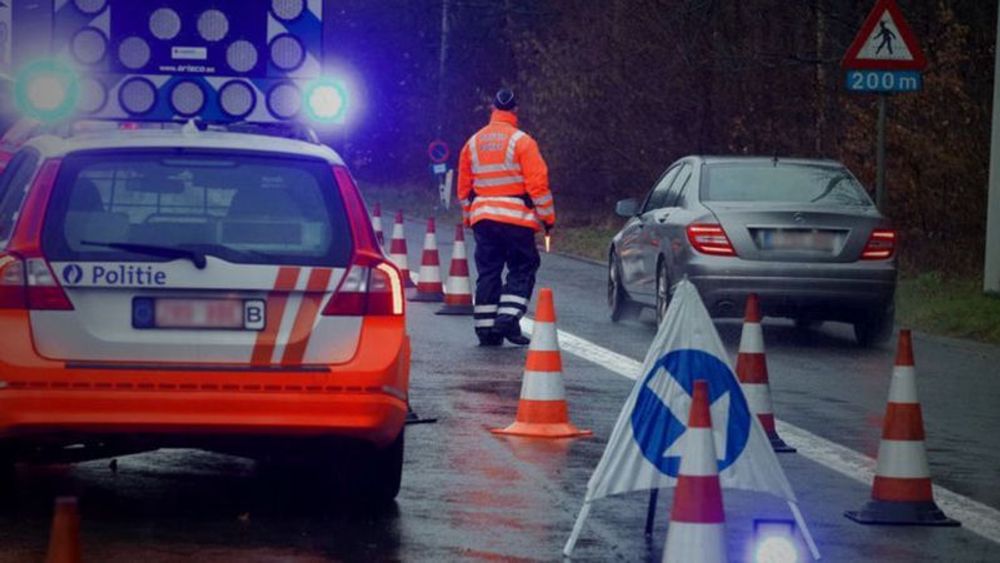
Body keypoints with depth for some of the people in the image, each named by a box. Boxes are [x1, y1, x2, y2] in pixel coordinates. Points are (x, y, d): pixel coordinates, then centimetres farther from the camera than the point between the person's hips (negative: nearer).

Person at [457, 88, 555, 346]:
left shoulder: (473, 143, 10)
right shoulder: (521, 141, -7)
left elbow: (464, 187, 15)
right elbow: (538, 183, -10)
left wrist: (468, 217, 25)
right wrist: (547, 217, -2)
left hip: (482, 217, 5)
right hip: (516, 218, -5)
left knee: (488, 271, 9)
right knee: (522, 269, 3)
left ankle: (485, 327, 7)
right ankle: (508, 317, -11)